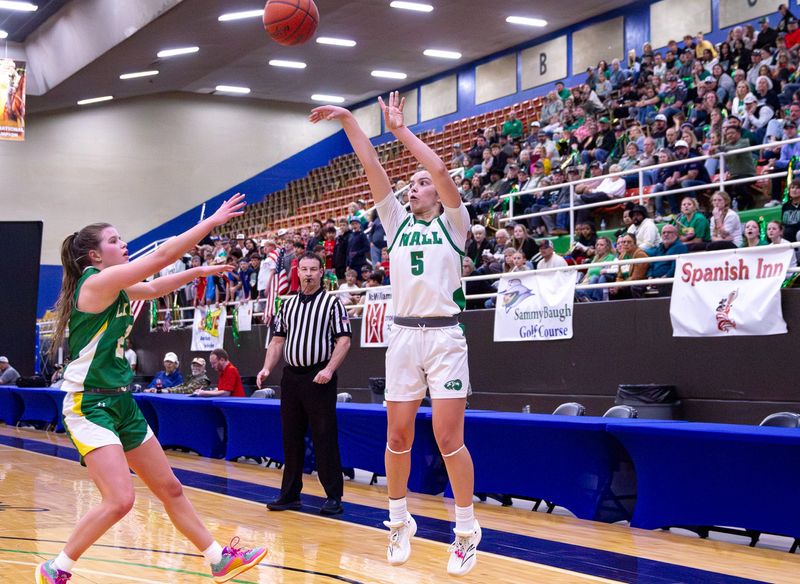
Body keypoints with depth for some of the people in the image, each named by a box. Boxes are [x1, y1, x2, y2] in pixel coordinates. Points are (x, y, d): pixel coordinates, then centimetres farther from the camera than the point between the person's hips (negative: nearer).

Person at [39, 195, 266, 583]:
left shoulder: (114, 288, 9)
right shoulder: (97, 282, -16)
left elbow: (155, 288, 30)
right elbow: (163, 256, -19)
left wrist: (199, 271, 25)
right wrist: (212, 221, -14)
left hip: (121, 402, 10)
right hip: (90, 405, -10)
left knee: (170, 489, 13)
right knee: (120, 500, -18)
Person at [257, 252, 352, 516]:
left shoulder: (332, 302, 0)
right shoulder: (288, 305, 15)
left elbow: (344, 340, -7)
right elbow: (278, 340, 17)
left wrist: (329, 369, -19)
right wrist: (267, 368, 3)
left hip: (318, 378, -5)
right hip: (291, 376, 5)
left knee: (325, 439, -5)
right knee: (291, 437, 9)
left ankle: (334, 496, 1)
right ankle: (290, 494, 18)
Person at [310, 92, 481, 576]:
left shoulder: (453, 223, 5)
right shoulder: (398, 222, 14)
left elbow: (441, 170, -11)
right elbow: (373, 168, 5)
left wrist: (401, 130, -8)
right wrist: (349, 121, -3)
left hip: (445, 336, -4)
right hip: (403, 336, 4)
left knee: (449, 439, -6)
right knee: (398, 437, 5)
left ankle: (467, 530, 6)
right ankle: (400, 522, 21)